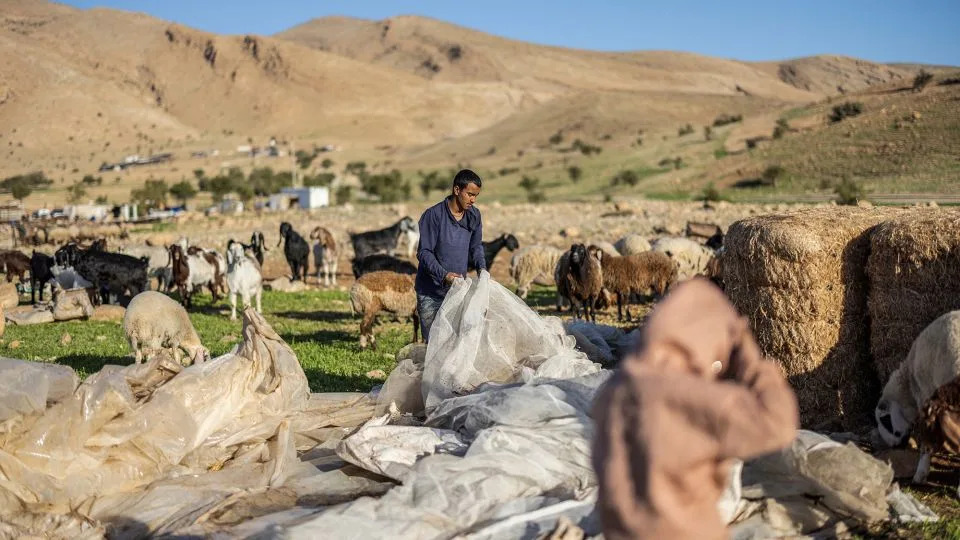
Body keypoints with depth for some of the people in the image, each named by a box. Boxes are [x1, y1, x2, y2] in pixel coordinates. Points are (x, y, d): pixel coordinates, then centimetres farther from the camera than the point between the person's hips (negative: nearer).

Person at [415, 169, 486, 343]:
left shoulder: (474, 216, 3)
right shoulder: (433, 215, -15)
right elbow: (424, 252, -15)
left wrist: (481, 267, -4)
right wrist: (444, 275, -28)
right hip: (431, 293, -5)